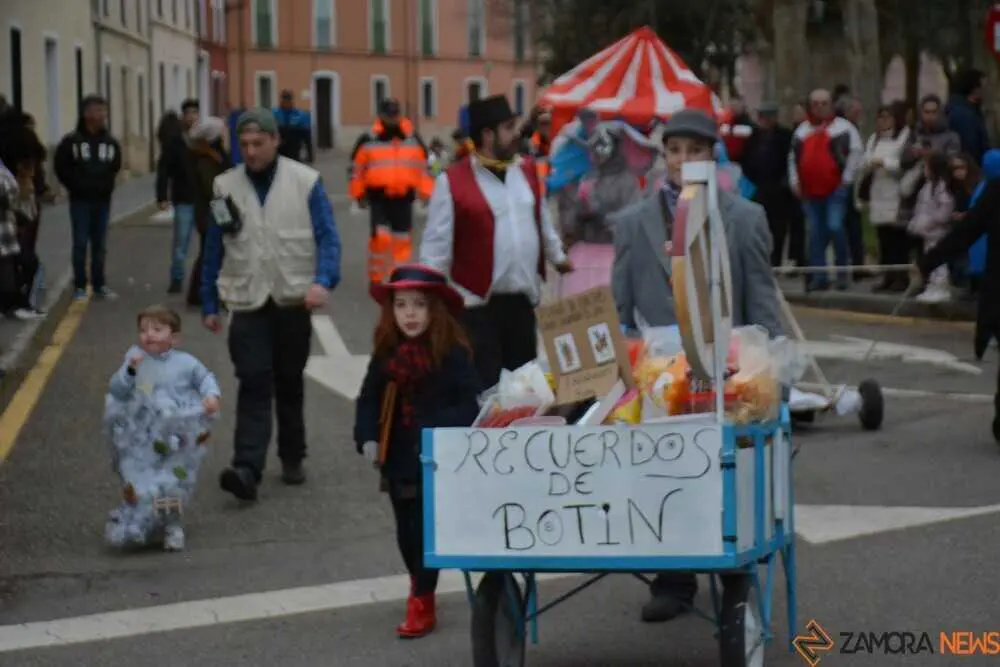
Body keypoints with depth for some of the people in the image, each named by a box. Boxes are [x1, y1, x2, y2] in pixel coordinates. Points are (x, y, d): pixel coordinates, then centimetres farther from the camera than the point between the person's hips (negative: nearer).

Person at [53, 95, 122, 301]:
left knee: (100, 245, 8)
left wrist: (106, 186, 3)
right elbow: (61, 167, -1)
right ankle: (79, 286, 3)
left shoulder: (111, 143, 6)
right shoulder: (71, 141, -4)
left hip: (102, 201, 3)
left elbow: (115, 168, 14)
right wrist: (76, 186, -4)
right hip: (80, 200, -3)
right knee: (80, 244, -2)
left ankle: (99, 285, 15)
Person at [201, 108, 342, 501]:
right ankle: (247, 469, -18)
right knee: (254, 384, -11)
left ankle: (292, 459, 28)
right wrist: (210, 305, 7)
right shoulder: (226, 187, 3)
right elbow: (214, 249, 7)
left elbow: (327, 237, -5)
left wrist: (323, 280, -22)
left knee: (290, 383, 13)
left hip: (294, 302, 0)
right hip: (248, 305, 0)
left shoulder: (305, 182, -3)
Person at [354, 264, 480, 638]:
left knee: (427, 530, -4)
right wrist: (367, 439, -5)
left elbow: (469, 403, -13)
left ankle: (422, 604, 3)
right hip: (398, 457, 5)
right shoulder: (386, 355, 2)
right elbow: (368, 400, 7)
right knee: (406, 531, 14)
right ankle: (421, 585, 35)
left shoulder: (453, 354, -12)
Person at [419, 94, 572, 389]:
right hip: (477, 303, -6)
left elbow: (542, 220, 23)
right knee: (483, 387, -4)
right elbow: (436, 244, -9)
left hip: (522, 300, 6)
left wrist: (559, 258, 29)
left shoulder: (527, 170, 8)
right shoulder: (453, 181, -11)